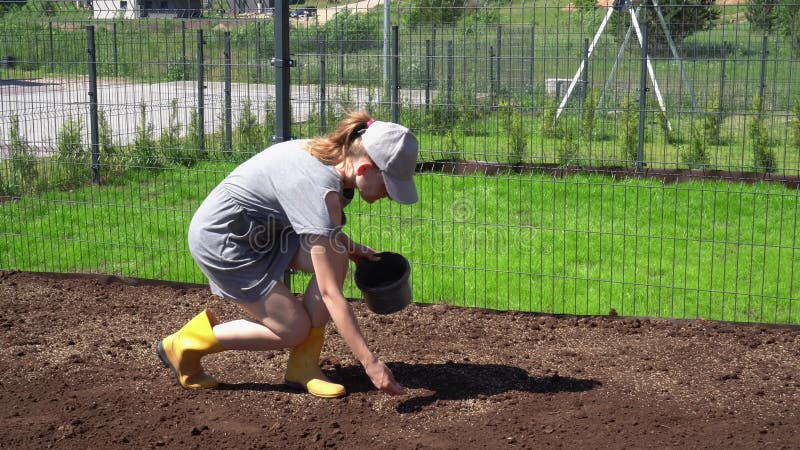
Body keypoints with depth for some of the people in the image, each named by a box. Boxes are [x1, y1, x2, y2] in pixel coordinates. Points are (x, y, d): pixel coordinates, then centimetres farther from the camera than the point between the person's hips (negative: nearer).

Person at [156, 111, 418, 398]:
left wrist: (351, 248, 2)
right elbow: (330, 293, -32)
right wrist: (370, 363, -32)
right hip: (219, 239, -9)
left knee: (334, 258, -10)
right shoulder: (321, 189, -32)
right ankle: (184, 345, 6)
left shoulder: (330, 155, -5)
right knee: (294, 329, -7)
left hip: (257, 229, 9)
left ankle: (303, 367, -2)